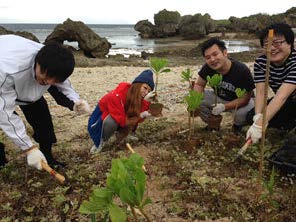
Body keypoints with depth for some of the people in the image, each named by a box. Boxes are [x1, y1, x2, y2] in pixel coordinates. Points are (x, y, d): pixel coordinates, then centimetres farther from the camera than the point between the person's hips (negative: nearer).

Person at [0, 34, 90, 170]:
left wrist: (75, 103, -40)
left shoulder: (53, 68, -31)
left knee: (41, 115, -6)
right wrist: (29, 149, -37)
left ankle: (47, 158, 10)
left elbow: (64, 88, -14)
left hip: (25, 84, 4)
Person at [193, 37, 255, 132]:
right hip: (219, 97, 4)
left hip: (239, 101, -3)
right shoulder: (207, 68, -19)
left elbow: (245, 98, -25)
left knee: (243, 113, -39)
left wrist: (224, 107, -38)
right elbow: (199, 84, -6)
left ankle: (237, 126, 3)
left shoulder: (242, 70, -30)